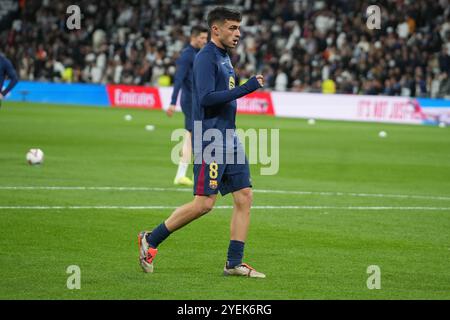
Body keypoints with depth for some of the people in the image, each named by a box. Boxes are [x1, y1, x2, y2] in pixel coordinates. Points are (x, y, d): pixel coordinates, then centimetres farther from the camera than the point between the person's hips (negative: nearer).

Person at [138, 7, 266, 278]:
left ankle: (234, 263, 6)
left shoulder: (224, 58, 18)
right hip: (210, 142, -9)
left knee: (244, 197, 2)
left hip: (230, 141, 9)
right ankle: (151, 240, 6)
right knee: (204, 203, -9)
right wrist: (246, 88, -23)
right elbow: (206, 98, -23)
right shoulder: (206, 58, -12)